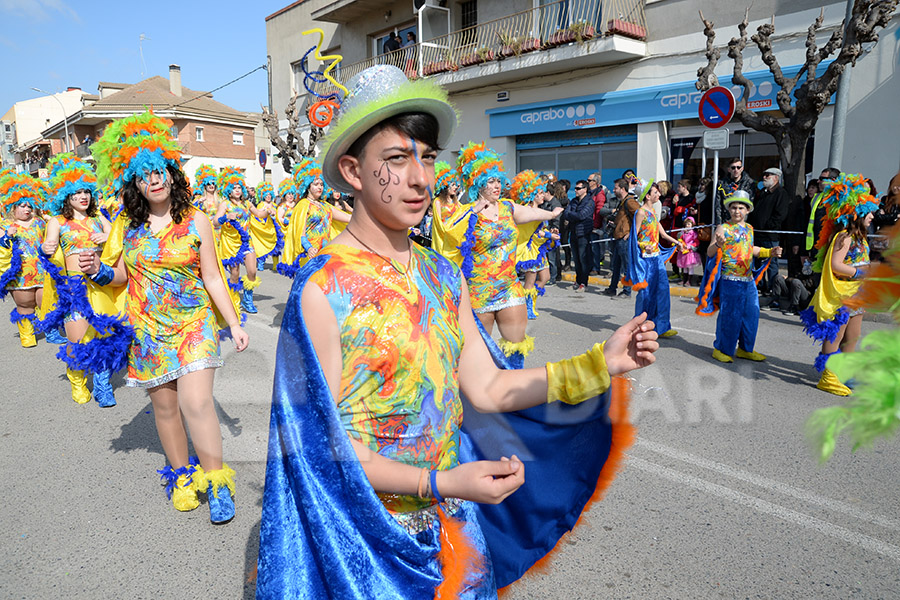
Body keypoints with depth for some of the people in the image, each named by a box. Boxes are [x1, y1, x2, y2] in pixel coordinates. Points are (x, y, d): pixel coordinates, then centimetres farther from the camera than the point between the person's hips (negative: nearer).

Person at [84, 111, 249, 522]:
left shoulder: (196, 221, -2)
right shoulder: (127, 225, 5)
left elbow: (212, 278, -1)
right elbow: (124, 275, 15)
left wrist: (234, 324, -4)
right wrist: (99, 271, -8)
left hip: (193, 323, -3)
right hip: (147, 329, 3)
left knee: (196, 403, -13)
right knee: (164, 406, 10)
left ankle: (217, 483, 2)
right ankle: (181, 474, 30)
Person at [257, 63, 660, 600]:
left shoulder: (444, 276, -2)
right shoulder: (322, 290, -21)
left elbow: (488, 389, -2)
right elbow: (324, 444, -18)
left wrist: (601, 363, -9)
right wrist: (440, 483, -27)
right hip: (369, 533, -5)